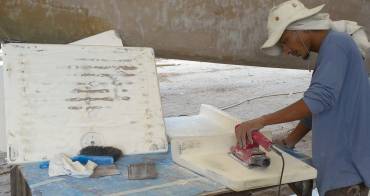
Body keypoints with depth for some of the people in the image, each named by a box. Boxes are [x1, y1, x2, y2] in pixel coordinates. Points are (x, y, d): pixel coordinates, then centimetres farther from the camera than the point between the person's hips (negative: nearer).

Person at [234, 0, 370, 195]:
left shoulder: (336, 44, -14)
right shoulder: (329, 50, 17)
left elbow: (320, 98, -27)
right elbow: (314, 105, 21)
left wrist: (261, 121, -28)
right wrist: (288, 142, 14)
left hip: (347, 164, -9)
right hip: (338, 160, 9)